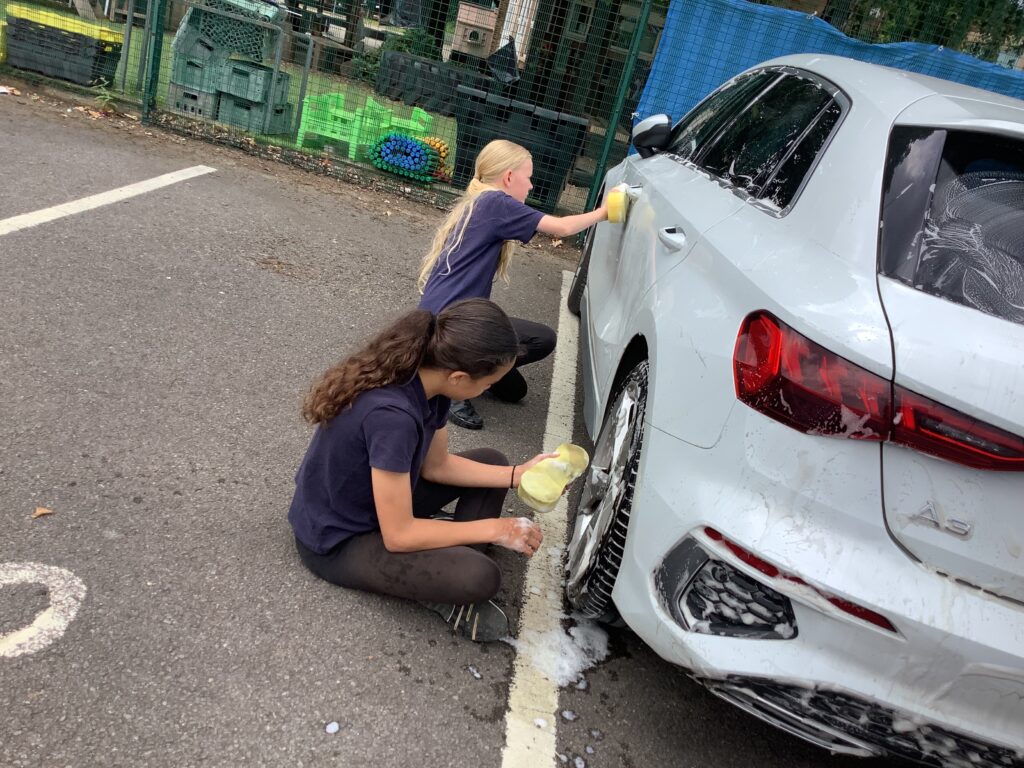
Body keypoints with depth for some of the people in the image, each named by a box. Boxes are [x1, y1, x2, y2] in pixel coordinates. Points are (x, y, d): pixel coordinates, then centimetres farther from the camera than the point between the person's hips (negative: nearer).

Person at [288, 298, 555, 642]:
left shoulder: (426, 380, -11)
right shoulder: (391, 415, -37)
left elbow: (436, 465, 4)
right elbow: (398, 536, -29)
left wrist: (517, 474, -4)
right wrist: (494, 528, -19)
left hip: (376, 499, 9)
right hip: (337, 541, -9)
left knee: (489, 461, 10)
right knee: (479, 577, -28)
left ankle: (448, 565, 1)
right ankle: (447, 592, 4)